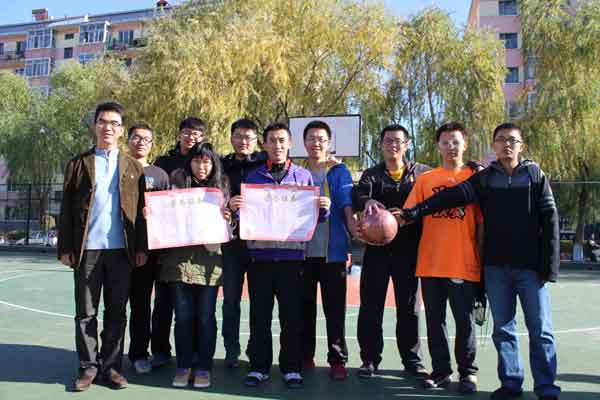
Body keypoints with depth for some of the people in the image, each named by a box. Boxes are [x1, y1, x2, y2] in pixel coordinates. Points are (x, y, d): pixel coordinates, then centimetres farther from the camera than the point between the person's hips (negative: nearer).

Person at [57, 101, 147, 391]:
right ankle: (88, 367, 19)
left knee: (116, 312, 7)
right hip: (87, 249, 0)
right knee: (85, 312, 7)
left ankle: (111, 366, 18)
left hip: (121, 249, 0)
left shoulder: (133, 167, 10)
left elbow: (140, 210, 6)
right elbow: (66, 209, 5)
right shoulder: (79, 164, 8)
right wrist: (65, 247, -2)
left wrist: (141, 247, 0)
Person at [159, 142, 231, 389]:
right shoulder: (178, 183, 8)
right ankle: (183, 366, 18)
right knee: (183, 316, 5)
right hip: (179, 257, 0)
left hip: (209, 257, 0)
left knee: (205, 316, 4)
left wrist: (226, 219, -10)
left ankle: (203, 367, 16)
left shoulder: (221, 186, 10)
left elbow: (225, 227, 12)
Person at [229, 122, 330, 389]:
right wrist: (234, 207, -12)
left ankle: (291, 368, 17)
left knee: (292, 315, 4)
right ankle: (259, 367, 19)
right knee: (259, 315, 7)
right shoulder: (252, 177, 10)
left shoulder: (303, 176, 9)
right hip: (260, 254, 1)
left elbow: (314, 217, 10)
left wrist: (324, 209, -11)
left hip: (292, 255, 0)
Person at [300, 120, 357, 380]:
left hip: (332, 250, -2)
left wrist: (353, 225, -25)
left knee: (335, 308, 2)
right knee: (305, 307, 11)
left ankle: (338, 360, 13)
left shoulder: (339, 172, 4)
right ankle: (305, 356, 25)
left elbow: (347, 204, -6)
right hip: (302, 250, 3)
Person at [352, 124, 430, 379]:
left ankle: (412, 360, 23)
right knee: (371, 307, 4)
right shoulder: (372, 174, 5)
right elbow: (359, 195, -14)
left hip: (408, 250, 0)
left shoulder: (422, 173, 8)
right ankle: (370, 359, 17)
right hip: (377, 249, 0)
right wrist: (368, 201, -37)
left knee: (408, 307, 10)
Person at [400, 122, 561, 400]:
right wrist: (413, 212, -18)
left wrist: (550, 265, -7)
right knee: (503, 329, 9)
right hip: (495, 266, 2)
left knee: (540, 330, 4)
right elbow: (453, 196, -6)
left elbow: (550, 220, 0)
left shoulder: (535, 175, 3)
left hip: (530, 266, -2)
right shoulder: (484, 178, 6)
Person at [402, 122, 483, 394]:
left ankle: (467, 372, 22)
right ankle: (441, 370, 25)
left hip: (464, 264, -2)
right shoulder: (425, 179, 10)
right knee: (434, 320, 10)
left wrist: (483, 259, -1)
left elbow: (481, 223, 3)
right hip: (430, 262, 3)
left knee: (464, 320, 6)